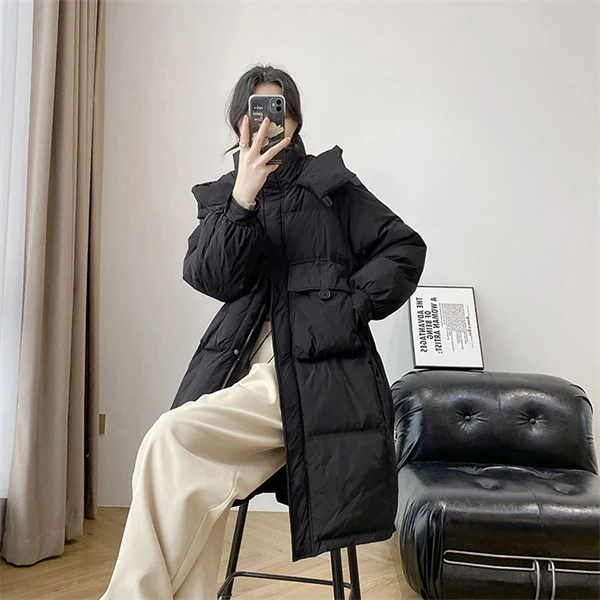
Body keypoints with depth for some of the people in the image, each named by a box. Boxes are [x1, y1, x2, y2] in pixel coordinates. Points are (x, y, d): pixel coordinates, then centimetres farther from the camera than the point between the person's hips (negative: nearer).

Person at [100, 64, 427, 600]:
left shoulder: (330, 182, 11)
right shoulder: (219, 197, 18)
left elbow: (405, 249, 9)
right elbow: (213, 279, 2)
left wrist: (355, 302, -4)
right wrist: (244, 198, -8)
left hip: (318, 370, -3)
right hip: (248, 368, 4)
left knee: (170, 440, -23)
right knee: (190, 482, -24)